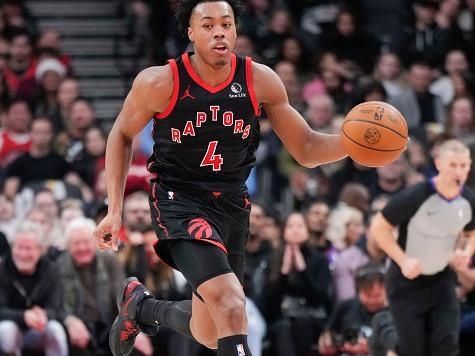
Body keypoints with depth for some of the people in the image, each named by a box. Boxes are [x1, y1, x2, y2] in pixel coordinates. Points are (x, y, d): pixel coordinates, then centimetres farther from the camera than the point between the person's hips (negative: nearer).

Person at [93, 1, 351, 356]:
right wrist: (115, 209, -1)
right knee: (231, 306, -28)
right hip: (180, 199, -5)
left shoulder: (260, 81, -8)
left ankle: (140, 305, 44)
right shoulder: (160, 83, -14)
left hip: (232, 203, 5)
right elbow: (122, 135, 4)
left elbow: (306, 148, -1)